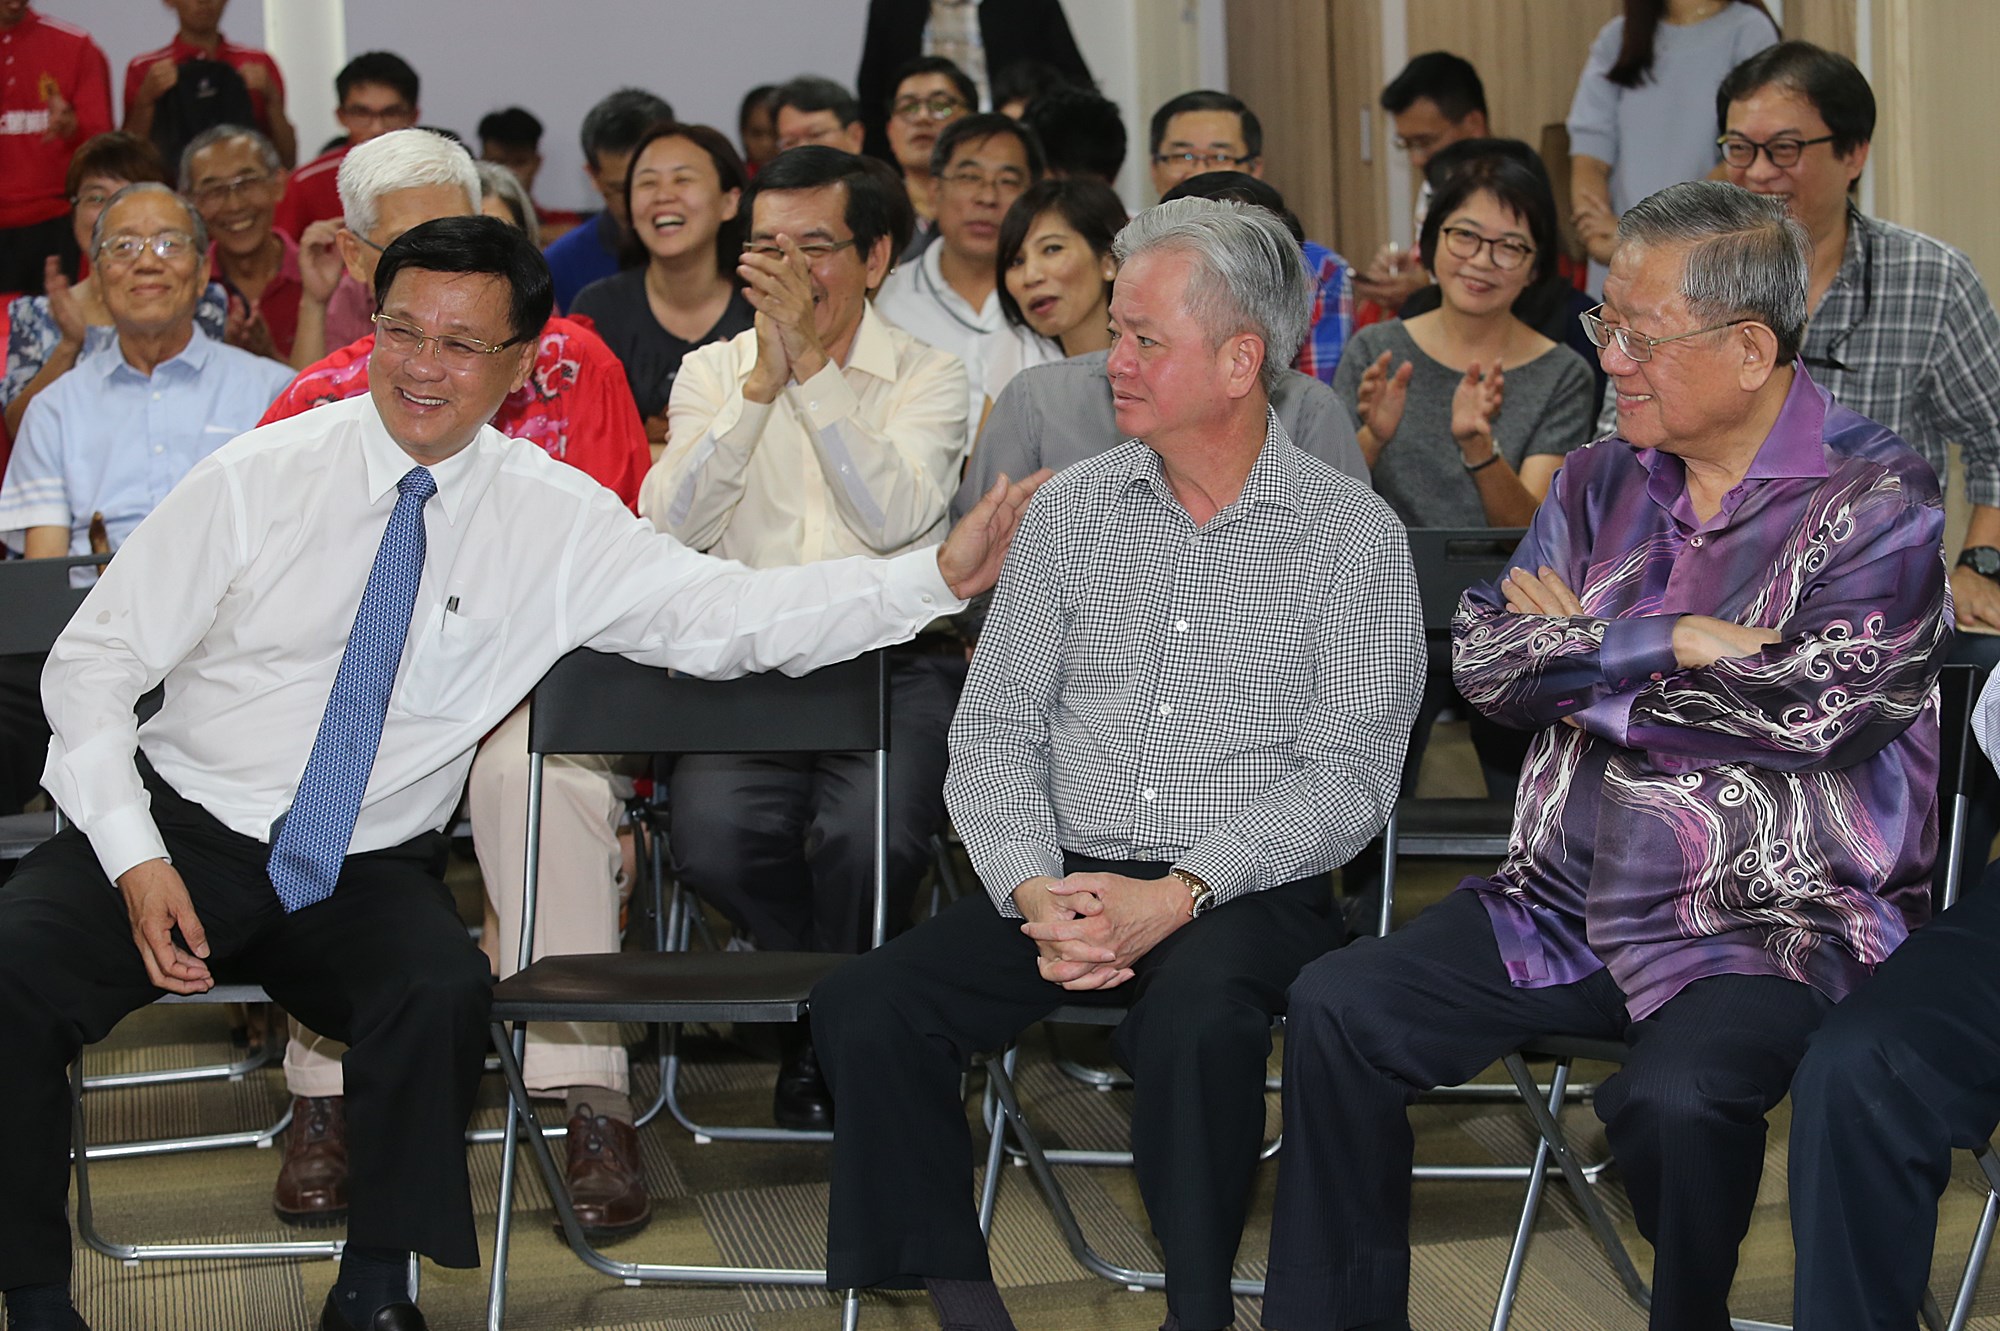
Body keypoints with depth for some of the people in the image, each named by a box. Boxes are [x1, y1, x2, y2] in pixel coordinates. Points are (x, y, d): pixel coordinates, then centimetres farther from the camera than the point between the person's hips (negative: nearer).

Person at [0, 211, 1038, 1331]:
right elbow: (94, 664, -2)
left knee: (444, 993, -32)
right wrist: (135, 860, -13)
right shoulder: (263, 478, -5)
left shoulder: (555, 518, 0)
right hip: (184, 828, 0)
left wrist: (940, 576, -15)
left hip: (370, 871, 1)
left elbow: (732, 615, -4)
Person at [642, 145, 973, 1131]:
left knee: (869, 836, -32)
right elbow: (671, 524, -5)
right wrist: (764, 379, -13)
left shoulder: (928, 377, 6)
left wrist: (812, 367, -17)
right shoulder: (712, 372, 13)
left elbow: (895, 516, -14)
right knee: (713, 837, -28)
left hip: (893, 656, -2)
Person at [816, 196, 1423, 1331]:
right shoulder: (1072, 511, 12)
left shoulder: (1353, 535, 0)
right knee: (866, 1010, -21)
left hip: (1245, 896, -4)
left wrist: (1180, 893, -20)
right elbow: (996, 728, 8)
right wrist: (1037, 893, -12)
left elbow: (1349, 776, -7)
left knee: (1195, 1018, -37)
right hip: (1067, 881, 4)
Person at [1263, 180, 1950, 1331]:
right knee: (1337, 1008, -8)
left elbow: (1817, 705, -19)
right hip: (1569, 906, 6)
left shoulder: (1875, 499, -6)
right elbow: (1483, 662, 3)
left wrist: (1581, 658, -7)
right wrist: (1675, 645, -11)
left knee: (1674, 1102, -33)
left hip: (1775, 925, -6)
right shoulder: (1603, 483, 12)